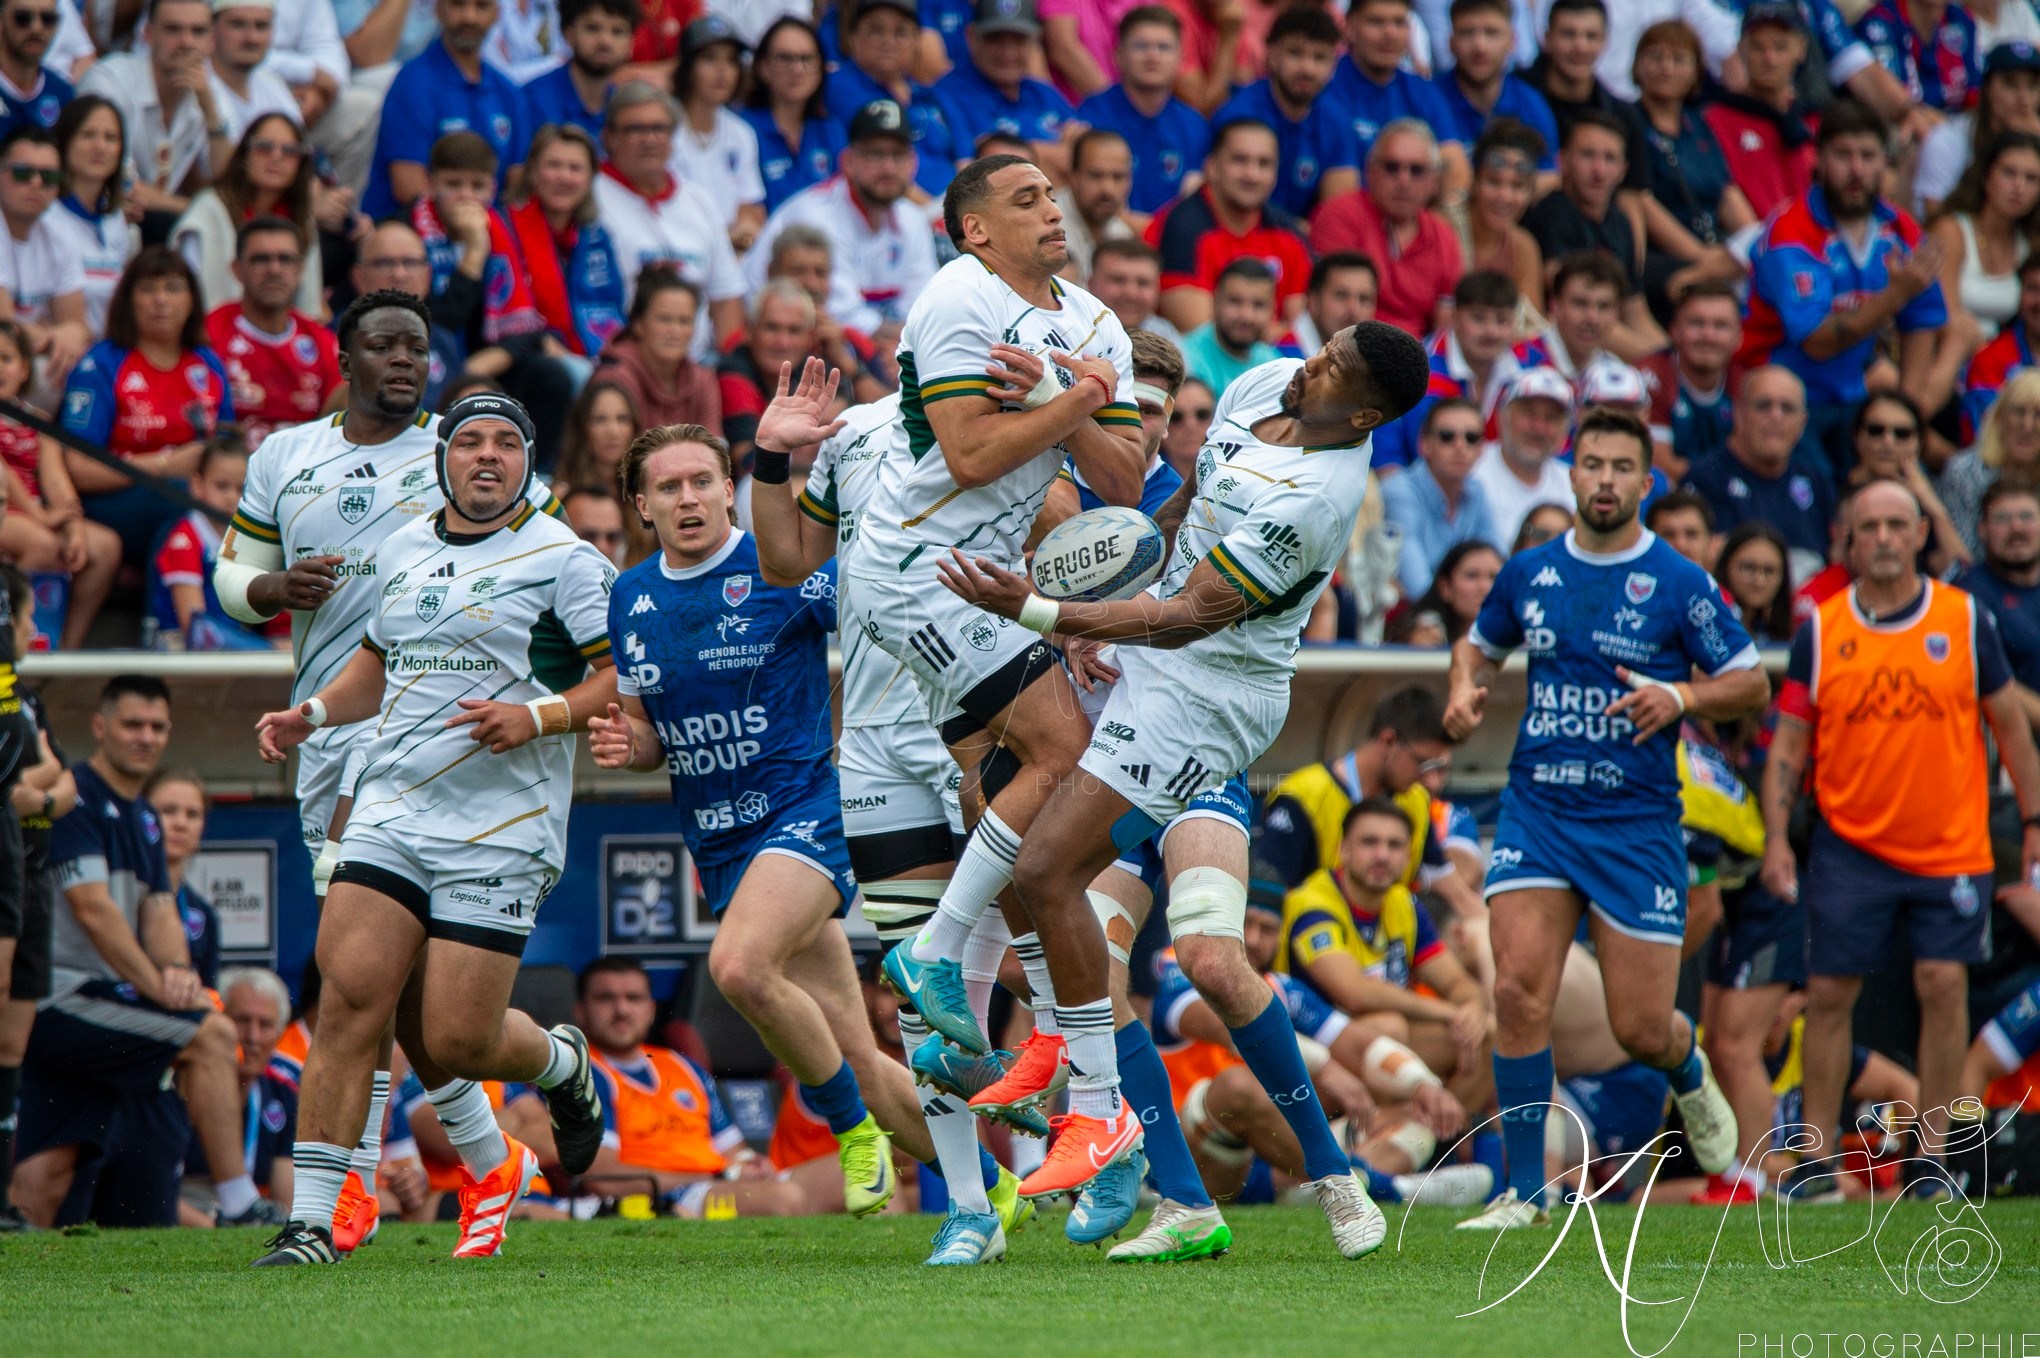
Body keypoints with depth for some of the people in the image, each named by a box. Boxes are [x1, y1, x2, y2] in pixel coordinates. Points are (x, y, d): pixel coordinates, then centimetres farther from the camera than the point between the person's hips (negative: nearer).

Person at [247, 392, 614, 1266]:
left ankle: (562, 1064, 30)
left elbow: (629, 675, -6)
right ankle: (312, 1220, -8)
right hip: (391, 807, 5)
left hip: (501, 829, -5)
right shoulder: (402, 550, 14)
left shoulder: (562, 558, -3)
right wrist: (311, 714, 13)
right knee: (352, 995, -11)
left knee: (456, 1040, -6)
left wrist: (538, 717, -20)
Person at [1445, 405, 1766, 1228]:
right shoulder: (1529, 573, 6)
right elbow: (1479, 643, 24)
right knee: (1520, 988, -16)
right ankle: (1524, 1191, -8)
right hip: (1537, 811, 2)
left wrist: (1681, 697, -19)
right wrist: (1467, 686, 1)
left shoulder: (1679, 584, -4)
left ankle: (1690, 1078, 38)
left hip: (1637, 822, -2)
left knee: (1641, 1030, -1)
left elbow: (1752, 685, 0)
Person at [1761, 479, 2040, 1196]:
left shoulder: (1966, 620, 0)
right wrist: (1776, 838, -5)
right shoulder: (1820, 630, 0)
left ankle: (1933, 1151, 4)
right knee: (1829, 994, -1)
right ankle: (1815, 1158, 8)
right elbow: (1788, 740, 3)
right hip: (1850, 846, 1)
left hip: (1952, 847, 0)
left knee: (1944, 985, -7)